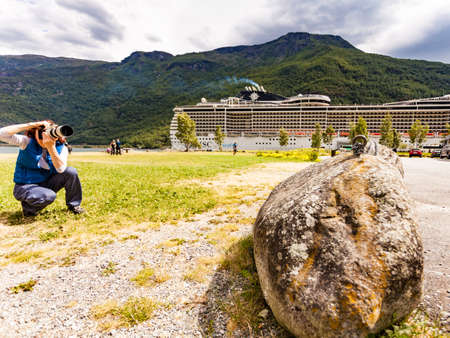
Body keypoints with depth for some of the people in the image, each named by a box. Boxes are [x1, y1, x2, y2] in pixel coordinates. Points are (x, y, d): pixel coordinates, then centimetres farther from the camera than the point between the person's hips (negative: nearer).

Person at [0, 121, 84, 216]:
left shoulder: (61, 147, -8)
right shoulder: (27, 142, -13)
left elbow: (61, 169, -24)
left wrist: (51, 147, -33)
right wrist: (31, 125, -32)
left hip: (46, 184, 4)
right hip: (26, 187, -4)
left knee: (71, 171, -19)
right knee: (49, 196, -35)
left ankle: (73, 205, 1)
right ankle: (28, 207, 1)